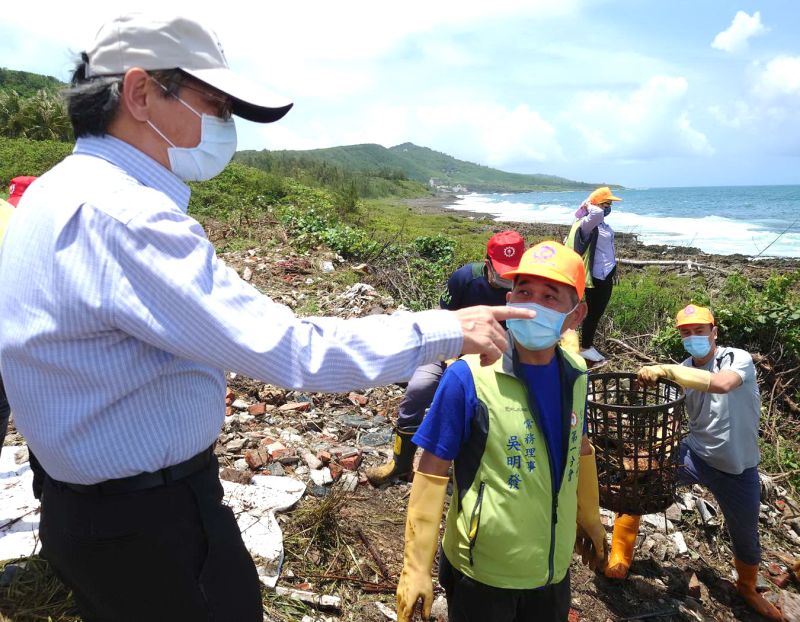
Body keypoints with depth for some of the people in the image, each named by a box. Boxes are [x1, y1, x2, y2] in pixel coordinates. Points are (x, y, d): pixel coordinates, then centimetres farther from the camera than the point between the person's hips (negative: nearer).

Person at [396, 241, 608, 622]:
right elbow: (432, 471, -16)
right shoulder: (469, 376, -21)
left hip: (554, 570, 5)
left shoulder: (575, 374, -5)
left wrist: (590, 519, 21)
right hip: (481, 574, -4)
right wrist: (417, 567, -14)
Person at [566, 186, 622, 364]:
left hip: (606, 274, 9)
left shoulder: (602, 224, 10)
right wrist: (589, 206, -24)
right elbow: (597, 213, -42)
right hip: (596, 276, -9)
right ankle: (584, 348, 13)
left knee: (598, 311, 15)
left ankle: (589, 344, 26)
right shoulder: (588, 223, -19)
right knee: (593, 312, 1)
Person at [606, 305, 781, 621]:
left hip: (737, 470, -3)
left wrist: (666, 369, -42)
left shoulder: (738, 358, -18)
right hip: (693, 455, 3)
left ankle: (748, 588, 50)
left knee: (746, 538, 17)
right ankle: (619, 559, -2)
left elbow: (721, 383, -42)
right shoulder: (683, 369, -4)